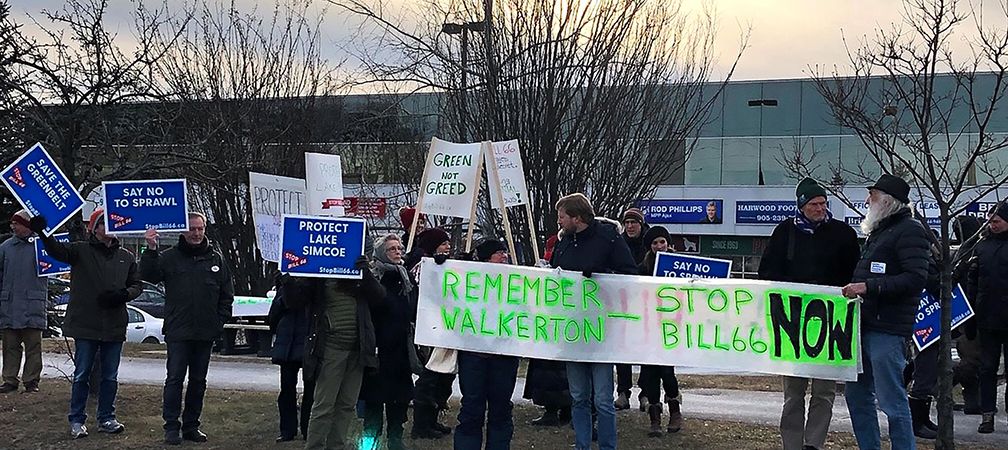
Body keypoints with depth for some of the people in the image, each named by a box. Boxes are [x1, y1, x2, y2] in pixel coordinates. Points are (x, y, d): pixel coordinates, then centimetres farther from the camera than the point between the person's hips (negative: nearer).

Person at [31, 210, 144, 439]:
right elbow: (58, 250, -19)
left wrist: (124, 294, -8)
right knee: (81, 375, 2)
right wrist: (43, 233, -39)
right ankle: (77, 420, 10)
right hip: (86, 325, -3)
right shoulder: (81, 251, -1)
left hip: (114, 326, 3)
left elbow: (138, 284, 15)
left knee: (110, 376, 10)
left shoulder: (126, 257, 11)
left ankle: (106, 418, 20)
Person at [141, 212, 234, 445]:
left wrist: (220, 320, 3)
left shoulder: (216, 258, 7)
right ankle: (172, 428, 1)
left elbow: (227, 294, 11)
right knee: (175, 379, -3)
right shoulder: (170, 257, 0)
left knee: (198, 380, 10)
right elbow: (148, 275, -11)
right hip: (178, 332, -3)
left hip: (206, 333, 3)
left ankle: (191, 426, 19)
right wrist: (151, 250, -24)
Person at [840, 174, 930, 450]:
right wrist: (854, 288, 13)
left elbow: (916, 279, -18)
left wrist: (869, 286, -21)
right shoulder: (879, 232, 22)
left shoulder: (909, 231, -8)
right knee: (857, 395, 13)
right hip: (866, 325, 10)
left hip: (887, 328, -10)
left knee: (892, 400, -8)